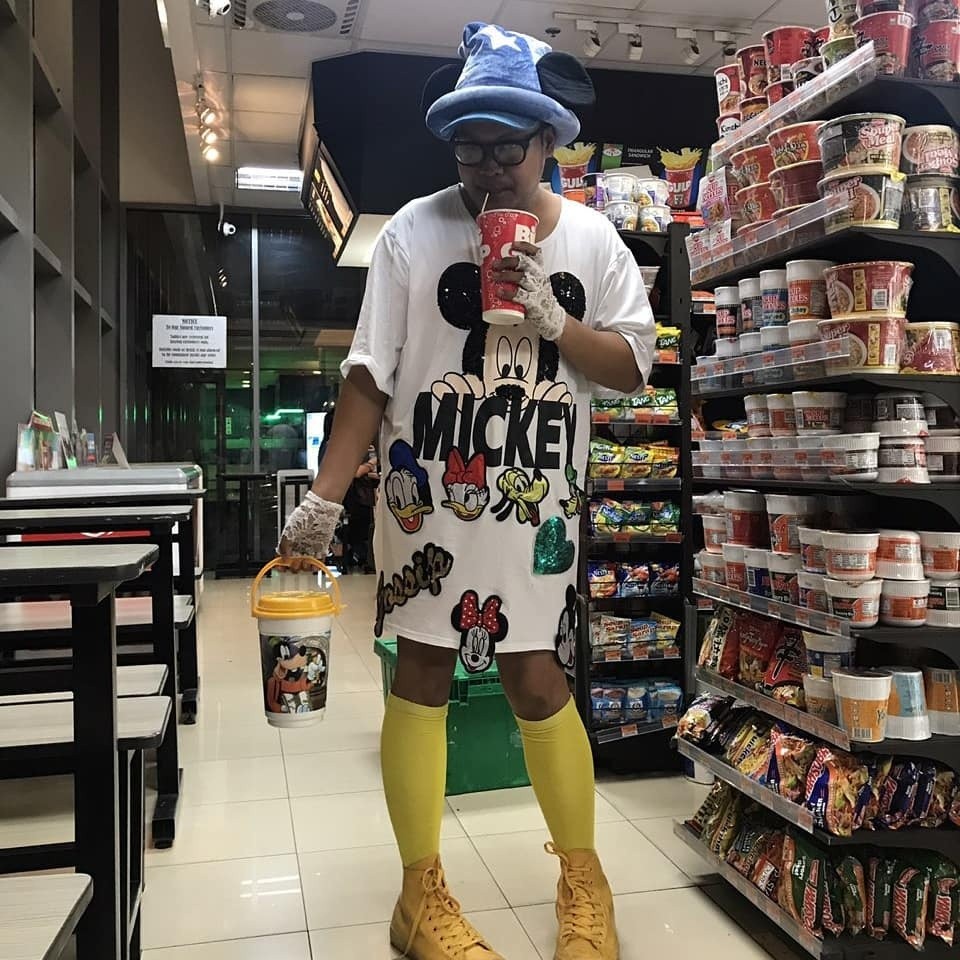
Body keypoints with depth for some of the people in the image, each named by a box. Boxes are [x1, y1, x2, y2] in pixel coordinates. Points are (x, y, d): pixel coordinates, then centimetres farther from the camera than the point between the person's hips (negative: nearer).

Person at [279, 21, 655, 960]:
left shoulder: (591, 239, 5)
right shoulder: (415, 230, -1)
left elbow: (632, 365, 3)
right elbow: (368, 374, -3)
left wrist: (549, 317, -14)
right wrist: (324, 498, -8)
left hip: (535, 500, 1)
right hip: (427, 494, 0)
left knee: (535, 681, 2)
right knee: (421, 677, 4)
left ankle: (583, 883, 26)